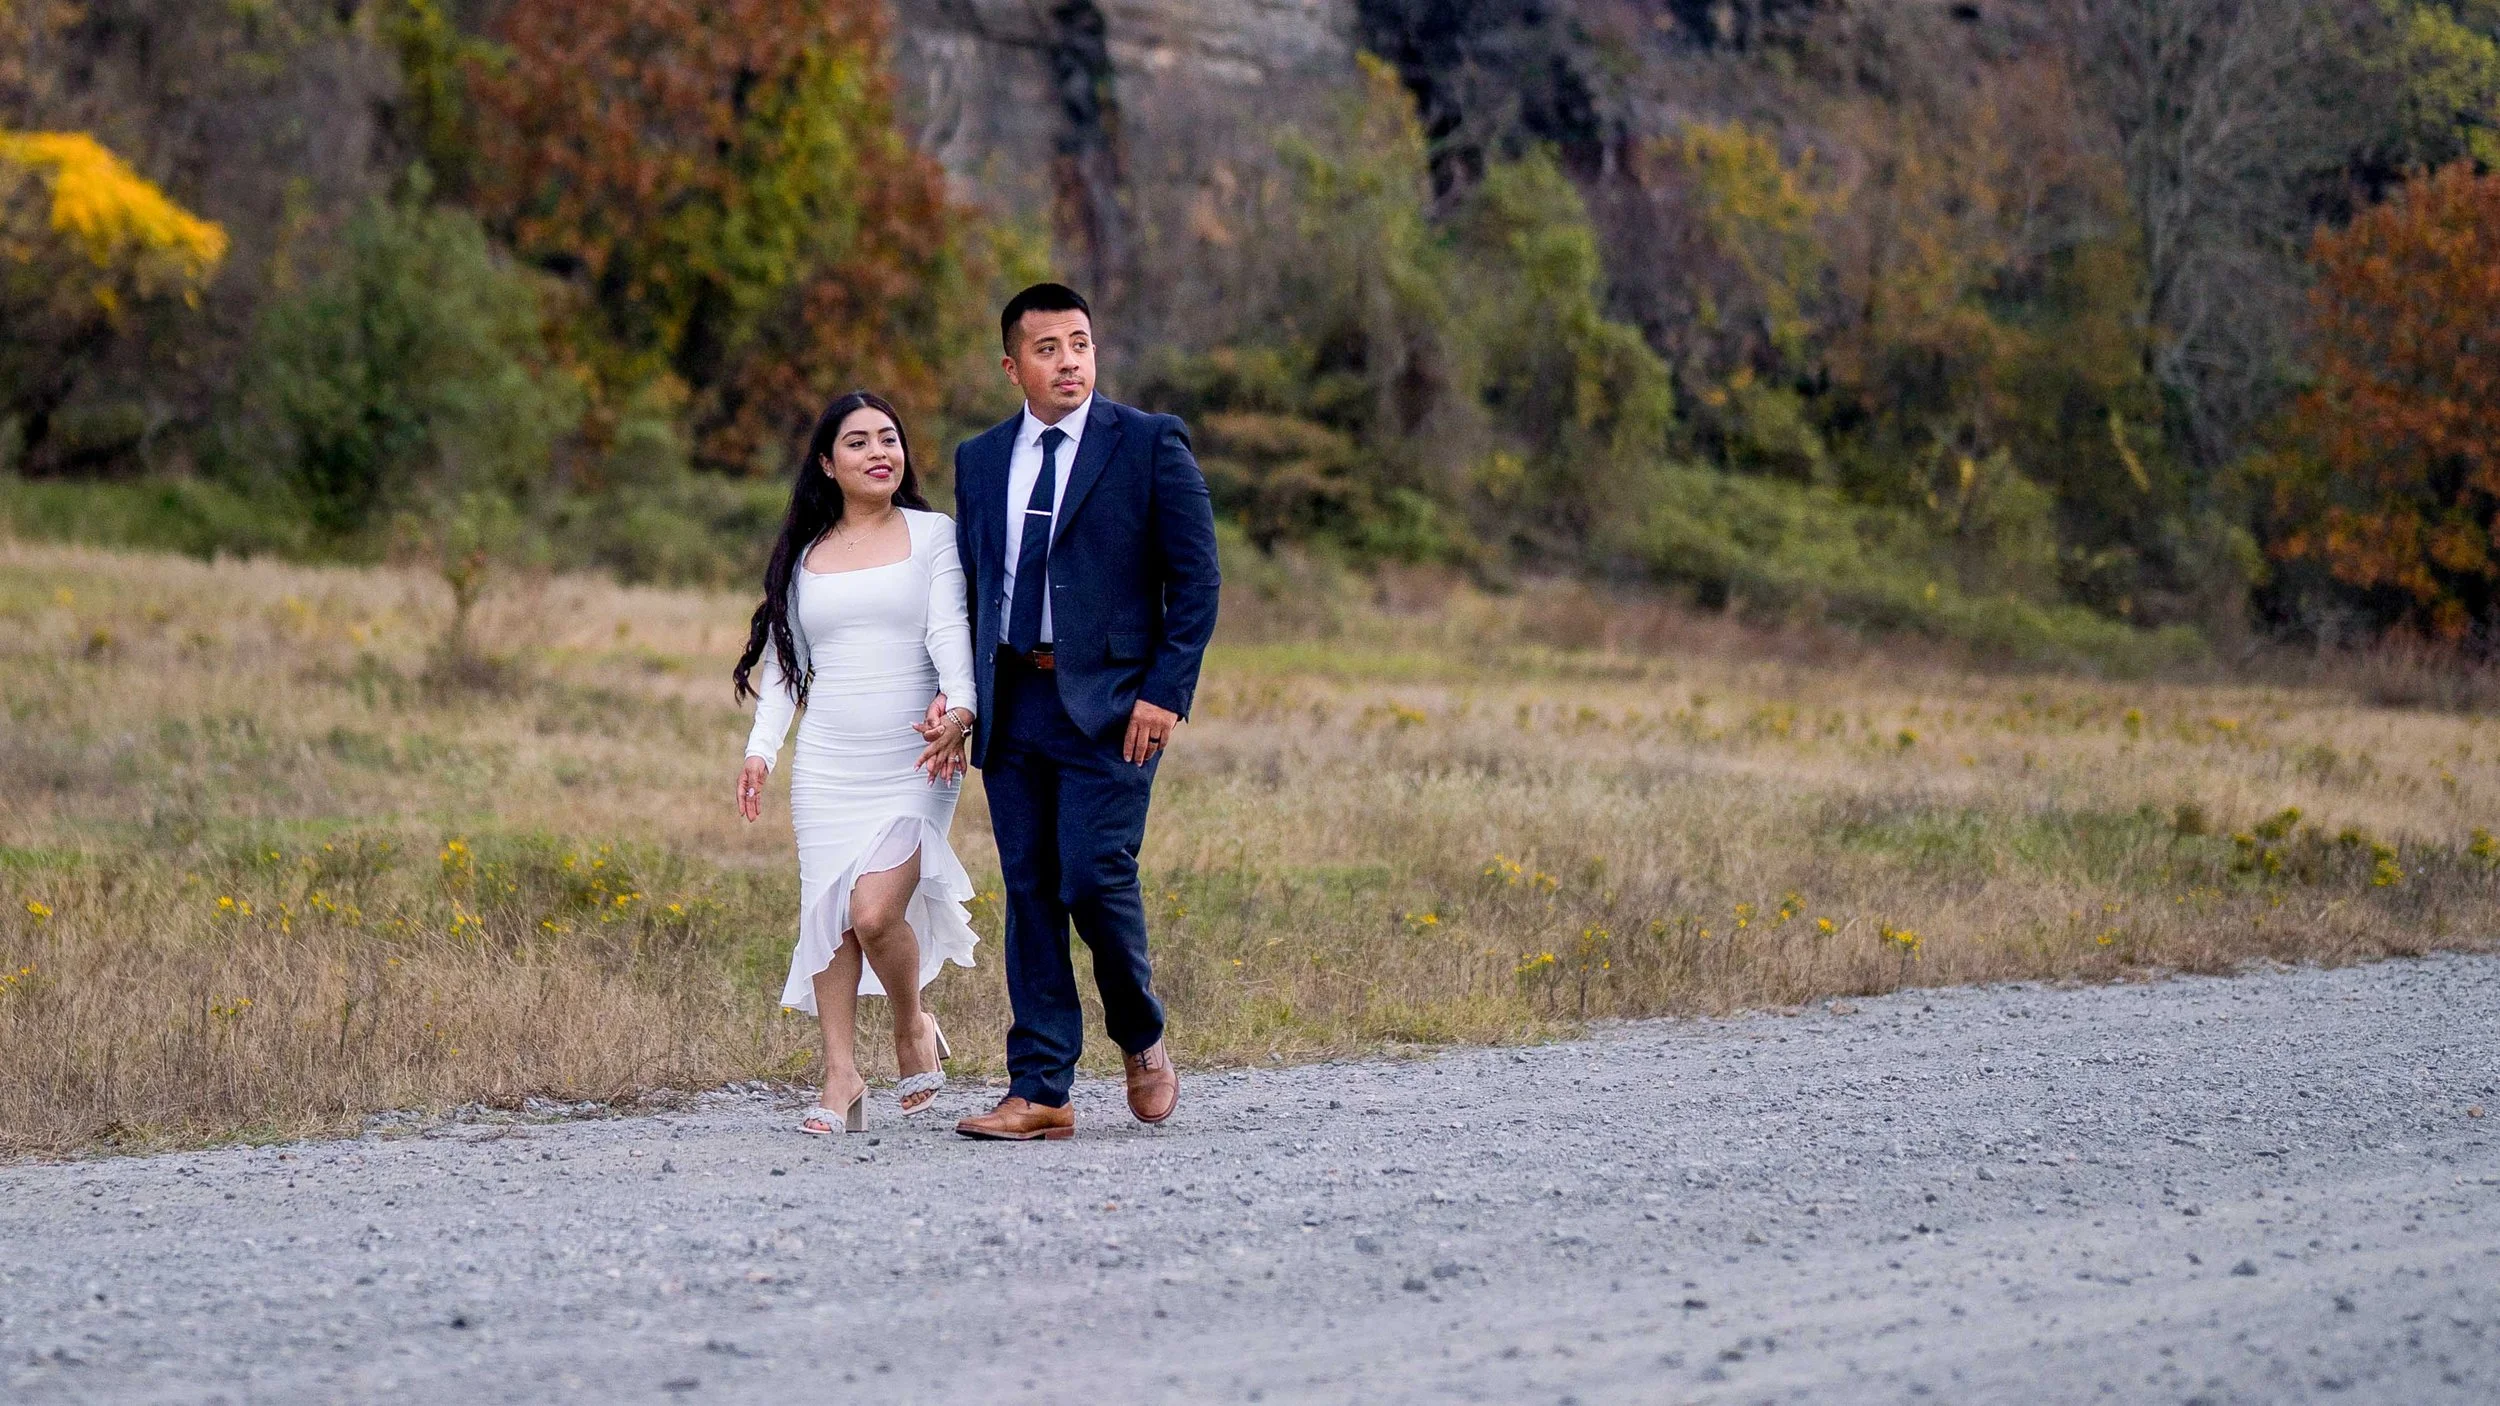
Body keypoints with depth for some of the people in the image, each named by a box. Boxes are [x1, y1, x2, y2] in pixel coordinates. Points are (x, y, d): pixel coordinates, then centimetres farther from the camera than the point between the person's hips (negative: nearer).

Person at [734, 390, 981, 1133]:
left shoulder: (933, 535, 5)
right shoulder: (803, 555, 14)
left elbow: (949, 629, -7)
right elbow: (783, 660, 14)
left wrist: (960, 706, -25)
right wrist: (761, 747, 0)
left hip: (912, 764, -3)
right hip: (827, 766, 4)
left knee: (875, 911, -17)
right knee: (828, 918, -2)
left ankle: (914, 1028, 10)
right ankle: (841, 1076, 5)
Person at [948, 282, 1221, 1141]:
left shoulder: (1150, 445, -1)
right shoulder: (979, 461, 13)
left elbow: (1196, 579, -2)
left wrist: (1166, 694, -10)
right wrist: (965, 698, 6)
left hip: (1108, 705, -4)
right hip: (1011, 707, 5)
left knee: (1094, 880, -12)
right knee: (1029, 894, 4)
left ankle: (1142, 1039, 14)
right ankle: (1040, 1093, 7)